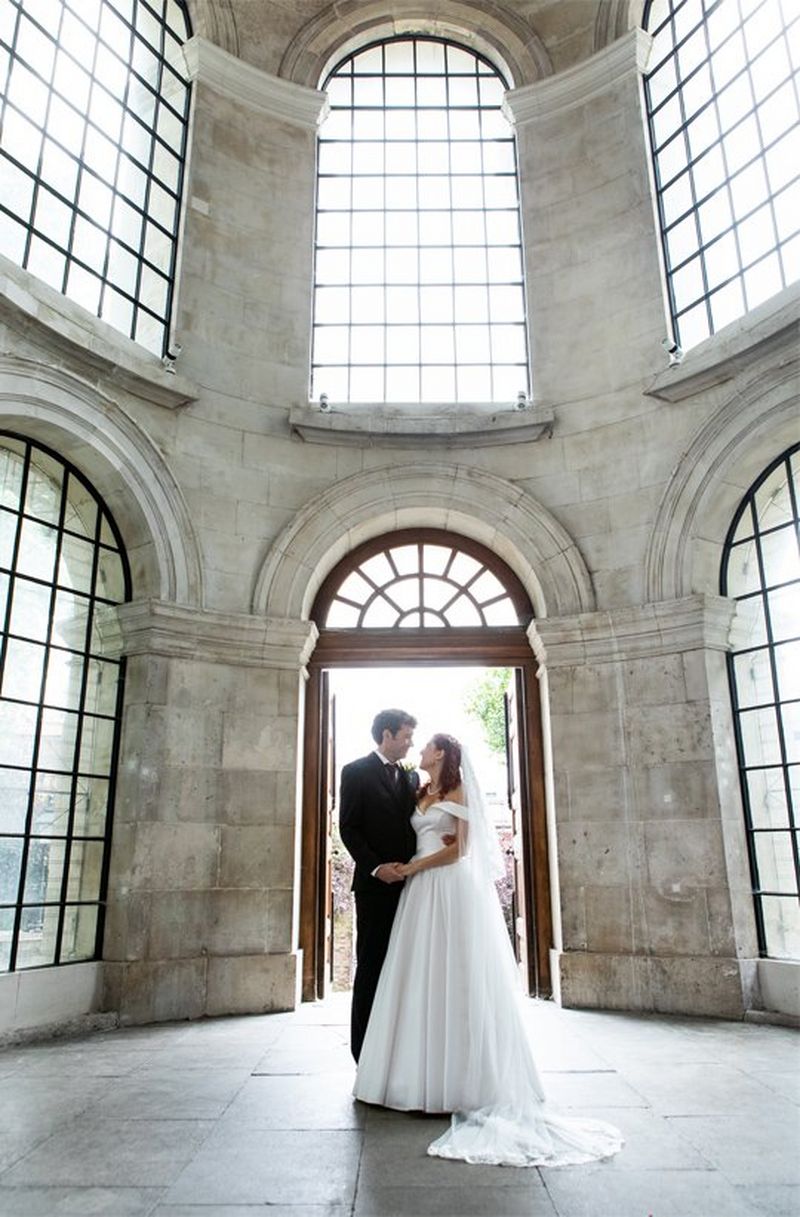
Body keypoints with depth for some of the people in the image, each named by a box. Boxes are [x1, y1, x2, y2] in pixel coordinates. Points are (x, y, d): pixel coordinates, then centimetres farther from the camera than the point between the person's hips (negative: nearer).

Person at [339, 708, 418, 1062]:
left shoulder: (409, 778, 15)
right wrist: (376, 867, -16)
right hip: (374, 885, -5)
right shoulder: (356, 772, -3)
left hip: (407, 884, 5)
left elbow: (413, 828, 16)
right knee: (371, 966, 2)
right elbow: (348, 828, -7)